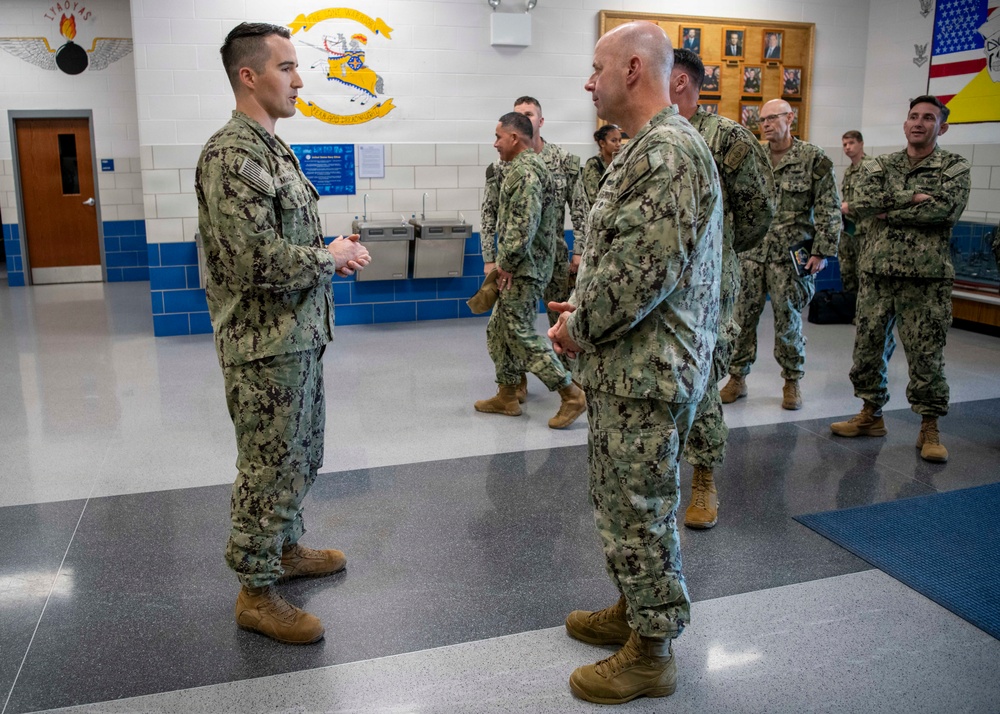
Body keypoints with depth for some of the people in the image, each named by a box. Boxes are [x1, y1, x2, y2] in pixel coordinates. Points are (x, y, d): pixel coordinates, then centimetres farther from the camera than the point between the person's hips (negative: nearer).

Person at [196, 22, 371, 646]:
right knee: (270, 467, 2)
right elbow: (258, 260, -26)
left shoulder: (273, 149, 14)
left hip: (300, 335, 10)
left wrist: (331, 255, 5)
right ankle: (257, 592, 17)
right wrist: (332, 256, -12)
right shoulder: (232, 155, -18)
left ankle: (286, 548, 38)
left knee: (301, 456, 20)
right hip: (266, 344, -10)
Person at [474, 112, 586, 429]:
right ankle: (507, 396, 24)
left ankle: (571, 395, -1)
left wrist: (506, 264, -15)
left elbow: (523, 226, -27)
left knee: (521, 333, -6)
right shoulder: (528, 166, 16)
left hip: (524, 270, -11)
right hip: (519, 267, 11)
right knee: (500, 330, 15)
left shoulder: (525, 171, -17)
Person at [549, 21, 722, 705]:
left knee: (641, 510, 2)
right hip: (628, 363, 11)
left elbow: (646, 270, -26)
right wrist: (586, 307, 9)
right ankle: (633, 611, 39)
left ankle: (651, 653, 20)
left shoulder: (670, 151, -19)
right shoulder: (647, 147, 16)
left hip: (647, 370, -10)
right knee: (620, 497, 21)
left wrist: (580, 327, -14)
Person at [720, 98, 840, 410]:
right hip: (751, 252, 3)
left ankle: (792, 382, 18)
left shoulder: (813, 158, -1)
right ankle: (737, 378, 16)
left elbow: (829, 209, -3)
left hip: (789, 255, -3)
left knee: (788, 320, 4)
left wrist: (822, 250, -9)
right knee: (743, 317, 4)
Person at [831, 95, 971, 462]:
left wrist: (888, 209, -13)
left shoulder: (955, 168, 2)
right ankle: (871, 414, 26)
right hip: (876, 271, 3)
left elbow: (946, 209, -17)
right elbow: (860, 201, -9)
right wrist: (911, 197, -16)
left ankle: (929, 428, 14)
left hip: (927, 277, -3)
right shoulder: (880, 165, 10)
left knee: (926, 355, 1)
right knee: (868, 347, 9)